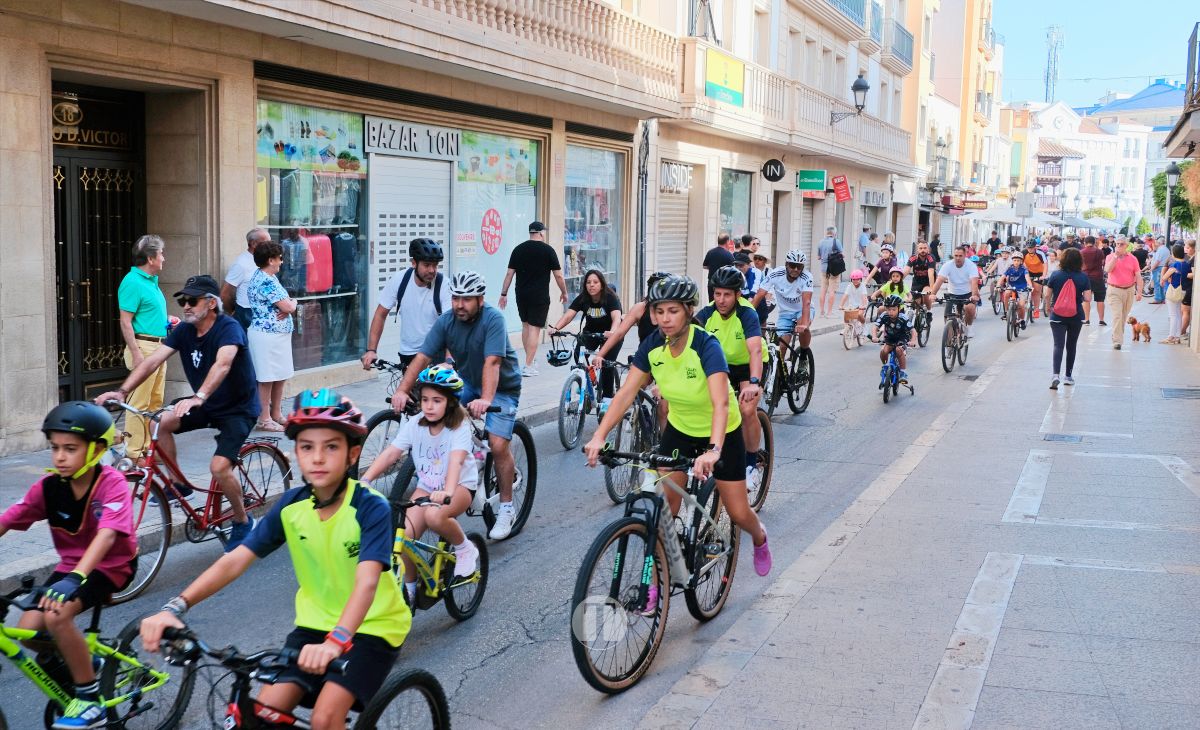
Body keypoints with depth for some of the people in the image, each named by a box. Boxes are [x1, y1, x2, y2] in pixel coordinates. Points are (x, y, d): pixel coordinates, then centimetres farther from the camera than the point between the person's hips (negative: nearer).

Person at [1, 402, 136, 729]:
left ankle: (90, 700, -12)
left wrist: (76, 578, -51)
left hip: (112, 566, -5)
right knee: (28, 630, -13)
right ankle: (81, 663, 18)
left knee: (56, 616, -28)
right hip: (71, 564, 6)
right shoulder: (49, 485, -8)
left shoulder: (111, 483, -23)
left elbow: (107, 535, -37)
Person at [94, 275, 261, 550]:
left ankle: (242, 521, 2)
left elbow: (222, 364, -41)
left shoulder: (228, 328, -23)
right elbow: (153, 360, -13)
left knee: (219, 467, -22)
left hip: (239, 408, -7)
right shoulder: (184, 330, -4)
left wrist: (198, 397, -57)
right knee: (160, 422, -15)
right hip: (206, 405, 7)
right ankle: (179, 484, 4)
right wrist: (122, 391, -26)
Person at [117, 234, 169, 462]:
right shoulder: (133, 282, -12)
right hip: (143, 346, -10)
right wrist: (136, 353, -22)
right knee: (139, 403, -7)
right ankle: (134, 452, -4)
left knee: (155, 401, 13)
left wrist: (168, 321, 13)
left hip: (158, 346, 10)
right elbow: (125, 322, -17)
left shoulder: (151, 280, 16)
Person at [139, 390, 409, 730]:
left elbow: (366, 582, -35)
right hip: (316, 623, 5)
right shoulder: (291, 505, -7)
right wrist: (176, 607, -27)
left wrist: (336, 641, -53)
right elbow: (235, 560, -13)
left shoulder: (371, 508, -22)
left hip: (372, 627, -5)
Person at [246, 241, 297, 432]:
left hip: (277, 335, 10)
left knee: (280, 376, 15)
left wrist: (288, 305, -9)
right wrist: (292, 303, 2)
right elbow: (288, 306, -21)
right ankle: (264, 419, 5)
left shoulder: (267, 277, 14)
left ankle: (276, 414, 24)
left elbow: (286, 303, 15)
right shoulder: (266, 282, -19)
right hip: (267, 335, -10)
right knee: (267, 378, -3)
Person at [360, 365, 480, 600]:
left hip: (460, 485, -4)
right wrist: (364, 480, -30)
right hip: (426, 486, 5)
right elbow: (390, 453, -15)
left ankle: (465, 549, -7)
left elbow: (456, 460, -35)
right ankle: (409, 587, 10)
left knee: (434, 515, -36)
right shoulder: (414, 424, -7)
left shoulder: (459, 427, -19)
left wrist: (447, 492, -53)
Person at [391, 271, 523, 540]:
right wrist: (402, 390, -33)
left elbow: (492, 362, -38)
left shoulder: (493, 319, -27)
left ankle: (506, 509, 1)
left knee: (498, 445, -16)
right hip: (467, 381, 5)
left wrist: (485, 400, -51)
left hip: (502, 387, -5)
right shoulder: (446, 322, -13)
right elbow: (423, 357, -20)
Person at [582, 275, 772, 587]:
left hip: (721, 433, -4)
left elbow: (720, 403, -43)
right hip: (679, 429, 4)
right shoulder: (652, 345, -17)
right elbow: (626, 392, -19)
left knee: (738, 513, 5)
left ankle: (760, 538, 40)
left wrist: (712, 451, -58)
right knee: (663, 507, -7)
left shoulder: (706, 346, -31)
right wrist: (599, 437, -31)